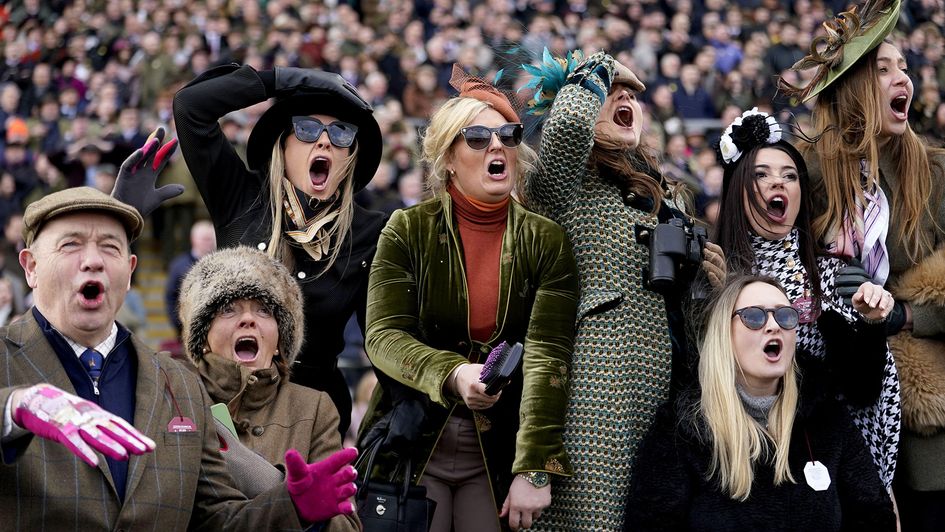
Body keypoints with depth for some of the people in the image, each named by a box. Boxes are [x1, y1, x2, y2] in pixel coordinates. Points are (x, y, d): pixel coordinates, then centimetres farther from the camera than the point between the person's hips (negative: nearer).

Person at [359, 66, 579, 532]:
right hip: (411, 446, 0)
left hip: (500, 454, 1)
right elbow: (383, 336, -9)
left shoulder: (545, 242, -3)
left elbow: (547, 354, -12)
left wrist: (534, 471, -21)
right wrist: (452, 375, -29)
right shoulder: (408, 230, -2)